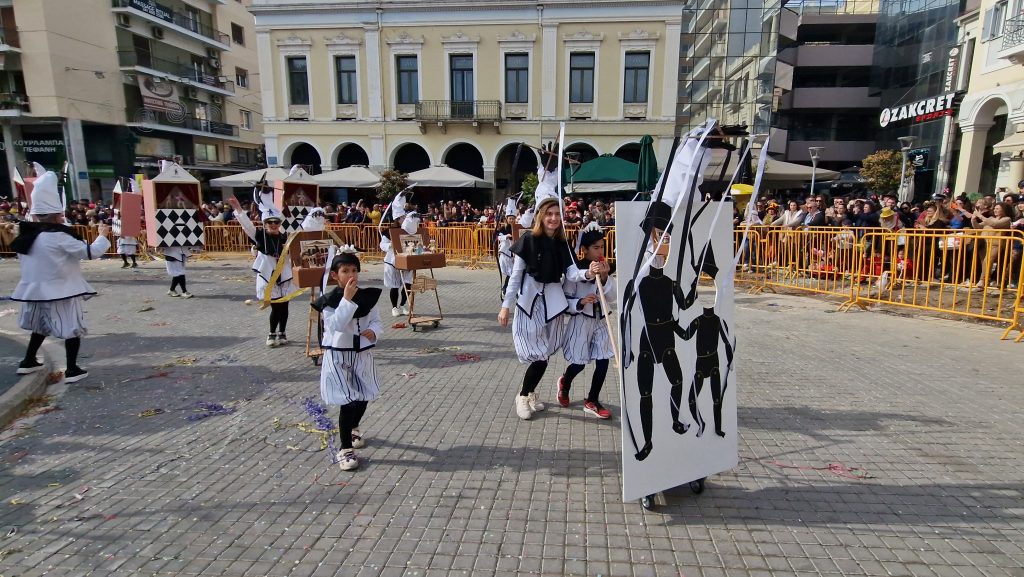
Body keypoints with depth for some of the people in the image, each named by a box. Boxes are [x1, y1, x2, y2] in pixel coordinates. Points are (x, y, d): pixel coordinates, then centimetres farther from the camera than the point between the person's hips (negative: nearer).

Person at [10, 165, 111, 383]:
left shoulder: (28, 235, 4)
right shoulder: (59, 237, -20)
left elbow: (24, 262, 17)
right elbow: (91, 252, -18)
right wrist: (103, 235, -4)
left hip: (37, 290, 8)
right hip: (61, 291, -8)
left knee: (41, 327, 26)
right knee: (72, 329, 1)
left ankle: (28, 362, 35)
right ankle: (72, 370, 3)